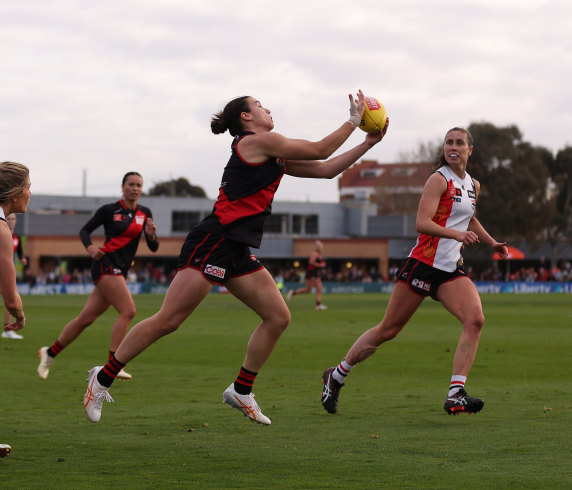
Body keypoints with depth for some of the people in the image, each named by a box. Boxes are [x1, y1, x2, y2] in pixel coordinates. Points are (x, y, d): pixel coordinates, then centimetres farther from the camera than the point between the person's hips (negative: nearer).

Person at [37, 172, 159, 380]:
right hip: (106, 264, -6)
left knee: (86, 318, 7)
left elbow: (153, 248, 11)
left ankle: (50, 353, 21)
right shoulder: (109, 210, -1)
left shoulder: (145, 213, 12)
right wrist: (90, 247, -13)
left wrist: (151, 235, -11)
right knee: (128, 310, -21)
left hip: (120, 271, 6)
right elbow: (84, 230, 7)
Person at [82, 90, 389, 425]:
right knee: (168, 320, -12)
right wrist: (354, 121, 9)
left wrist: (368, 143, 18)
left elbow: (325, 169, 21)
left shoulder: (272, 155, 21)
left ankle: (241, 391, 14)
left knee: (278, 317, 4)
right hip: (212, 243, -10)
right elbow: (320, 151, -2)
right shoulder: (258, 141, -6)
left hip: (237, 252, 10)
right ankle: (103, 378, -2)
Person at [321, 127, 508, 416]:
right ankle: (336, 377, 20)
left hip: (451, 270, 6)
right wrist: (457, 234, -34)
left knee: (475, 320, -19)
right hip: (423, 263, -6)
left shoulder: (472, 186, 15)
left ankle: (455, 395, -22)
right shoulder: (439, 180, -9)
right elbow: (422, 223, -22)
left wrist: (492, 243, 33)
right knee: (388, 330, 1)